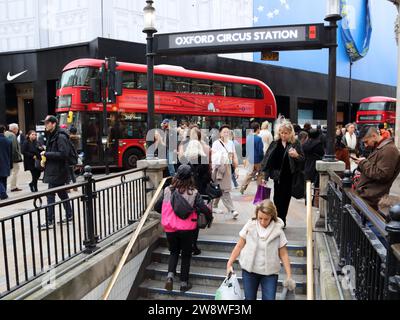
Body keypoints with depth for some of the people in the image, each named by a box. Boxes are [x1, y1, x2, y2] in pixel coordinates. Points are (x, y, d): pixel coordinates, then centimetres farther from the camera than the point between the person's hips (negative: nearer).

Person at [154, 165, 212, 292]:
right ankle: (184, 283, 24)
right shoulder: (193, 193, -13)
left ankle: (170, 275, 3)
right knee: (186, 255, 17)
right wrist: (209, 217, 8)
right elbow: (205, 209, -15)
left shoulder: (168, 190, -7)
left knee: (173, 252, 23)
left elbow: (157, 207, 2)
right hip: (187, 230, -2)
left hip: (170, 229, 2)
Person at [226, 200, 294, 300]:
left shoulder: (278, 231, -9)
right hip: (249, 270, 1)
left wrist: (289, 276, -5)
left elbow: (283, 254, -3)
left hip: (270, 273, -1)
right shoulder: (250, 226, -8)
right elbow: (239, 246, 0)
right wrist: (230, 264, -2)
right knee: (249, 298, 11)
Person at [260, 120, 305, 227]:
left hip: (289, 177, -1)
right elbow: (267, 158, 3)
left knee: (285, 199, 7)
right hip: (278, 177, 2)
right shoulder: (275, 143, 2)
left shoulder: (295, 144, -3)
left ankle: (282, 221, 21)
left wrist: (296, 155, -24)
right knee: (277, 199, 6)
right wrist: (264, 172, -2)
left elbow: (303, 160, -2)